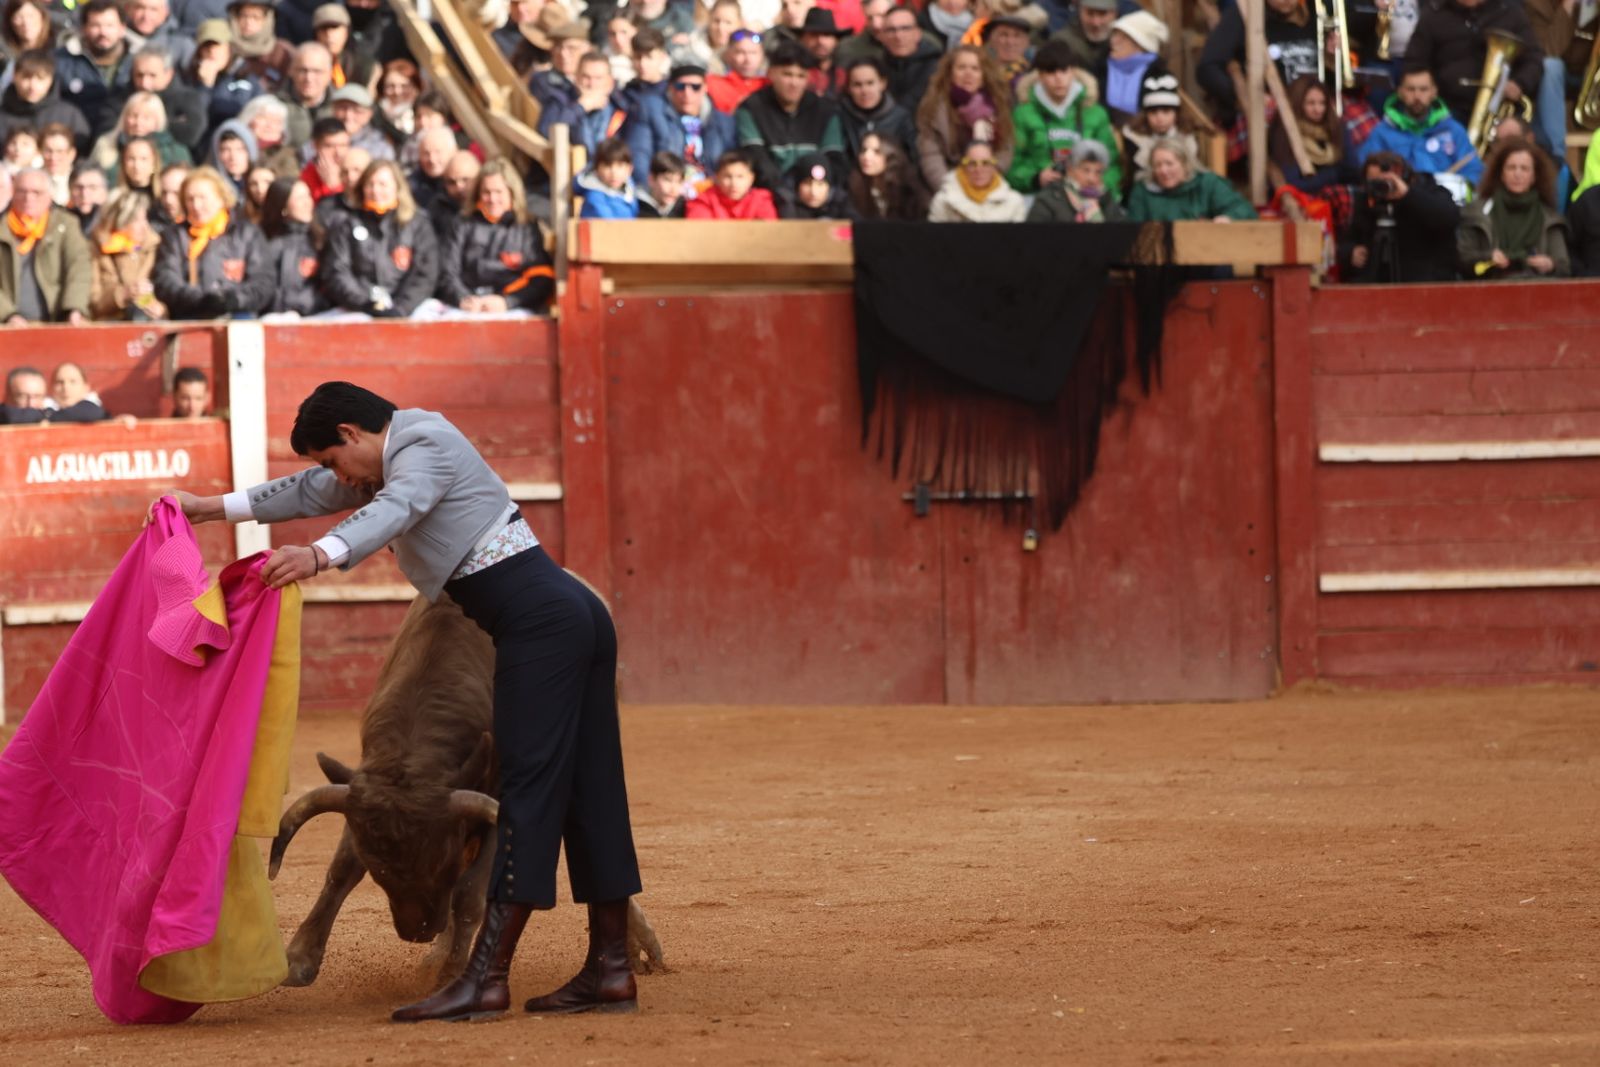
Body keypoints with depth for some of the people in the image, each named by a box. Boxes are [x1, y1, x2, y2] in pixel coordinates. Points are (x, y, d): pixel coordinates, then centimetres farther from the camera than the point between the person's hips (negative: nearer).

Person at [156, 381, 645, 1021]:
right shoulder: (397, 457, 22)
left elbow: (394, 510, -29)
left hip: (538, 624, -11)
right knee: (588, 792, 10)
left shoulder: (424, 447, -8)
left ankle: (486, 980, -16)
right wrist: (213, 508, 34)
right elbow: (313, 493, 32)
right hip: (579, 614, 11)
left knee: (528, 792, -12)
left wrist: (321, 555, -46)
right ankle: (610, 971, 12)